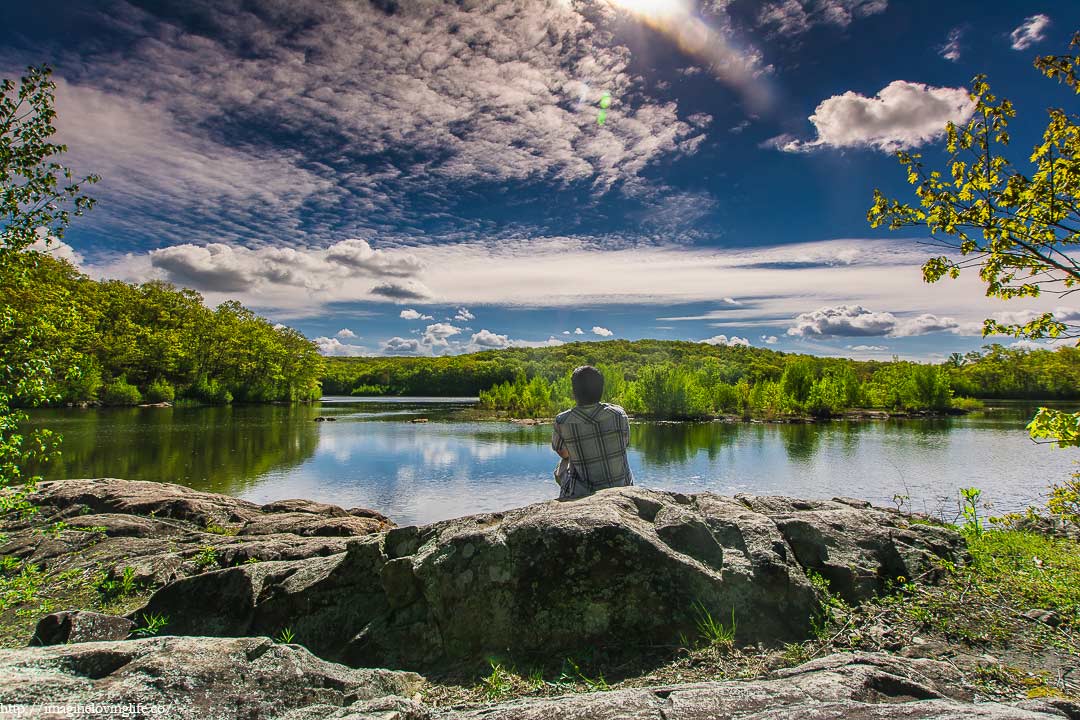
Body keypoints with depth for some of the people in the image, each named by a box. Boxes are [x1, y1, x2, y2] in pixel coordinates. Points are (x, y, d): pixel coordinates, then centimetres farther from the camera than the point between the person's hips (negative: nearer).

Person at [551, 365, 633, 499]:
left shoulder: (562, 421, -16)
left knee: (561, 471, 28)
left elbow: (563, 453, 1)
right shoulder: (618, 414, -11)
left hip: (585, 494, -2)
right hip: (622, 487, 3)